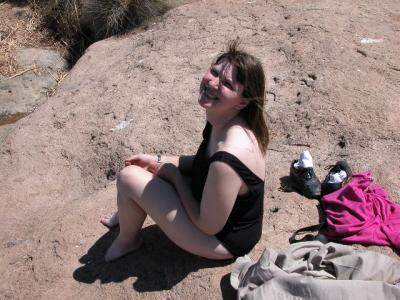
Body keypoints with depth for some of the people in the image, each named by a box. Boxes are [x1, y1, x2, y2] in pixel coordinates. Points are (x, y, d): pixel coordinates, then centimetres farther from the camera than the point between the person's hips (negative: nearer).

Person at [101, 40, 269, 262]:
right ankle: (126, 214, 39)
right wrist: (158, 160, -1)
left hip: (223, 239, -8)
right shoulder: (223, 121, -11)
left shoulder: (226, 159, -38)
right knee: (147, 167, 11)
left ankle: (127, 241, 17)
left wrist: (175, 176, -15)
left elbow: (209, 226, -26)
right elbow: (203, 163, 8)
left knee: (129, 177, -13)